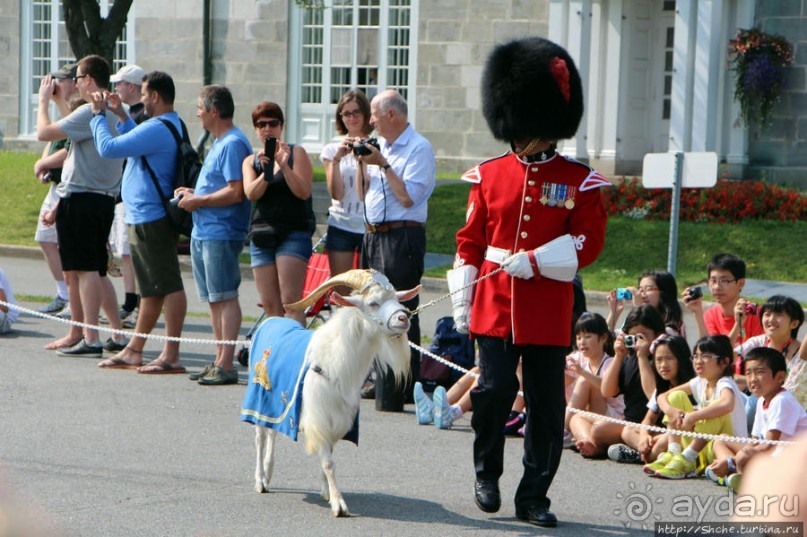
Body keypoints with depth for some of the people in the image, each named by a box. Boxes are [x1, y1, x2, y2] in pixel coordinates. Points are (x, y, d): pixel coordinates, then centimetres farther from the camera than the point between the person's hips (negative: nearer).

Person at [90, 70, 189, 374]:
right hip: (146, 219, 11)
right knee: (151, 289, 15)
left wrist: (98, 114, -5)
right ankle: (133, 351, 25)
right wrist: (121, 115, 22)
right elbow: (137, 144, 29)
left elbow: (108, 148, -19)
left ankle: (171, 356, -11)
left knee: (168, 286, -10)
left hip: (150, 220, -11)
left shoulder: (156, 129, -20)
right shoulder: (174, 125, 14)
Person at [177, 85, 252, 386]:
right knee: (214, 300, 12)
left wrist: (199, 201, -13)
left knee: (225, 297, -9)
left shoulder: (233, 144, -14)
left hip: (221, 234, -11)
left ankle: (226, 366, -10)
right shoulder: (219, 143, 19)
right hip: (203, 233, 11)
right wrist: (193, 193, 14)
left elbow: (236, 192, -21)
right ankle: (219, 361, 17)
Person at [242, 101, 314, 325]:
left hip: (293, 233, -4)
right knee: (270, 305, 1)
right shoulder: (251, 161, 16)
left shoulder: (296, 153, 6)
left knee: (290, 301, -15)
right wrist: (265, 172, -20)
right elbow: (251, 193, -3)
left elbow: (304, 192, -6)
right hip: (261, 234, 4)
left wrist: (284, 165, -17)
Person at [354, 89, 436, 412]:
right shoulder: (383, 147, 19)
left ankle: (396, 395, -9)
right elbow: (363, 195, 21)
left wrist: (382, 165, -14)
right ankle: (381, 381, 22)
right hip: (373, 236, 9)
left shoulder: (418, 149, -9)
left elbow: (408, 197, -18)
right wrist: (361, 163, 8)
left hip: (401, 238, -9)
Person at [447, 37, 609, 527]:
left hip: (549, 312, -1)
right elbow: (470, 241, 10)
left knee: (547, 404, 1)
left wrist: (534, 261, -15)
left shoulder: (580, 181, 2)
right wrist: (462, 301, 6)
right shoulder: (489, 175, 8)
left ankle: (534, 496, 10)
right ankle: (487, 473, 17)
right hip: (496, 307, 1)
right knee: (495, 390, -7)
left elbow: (588, 243, -4)